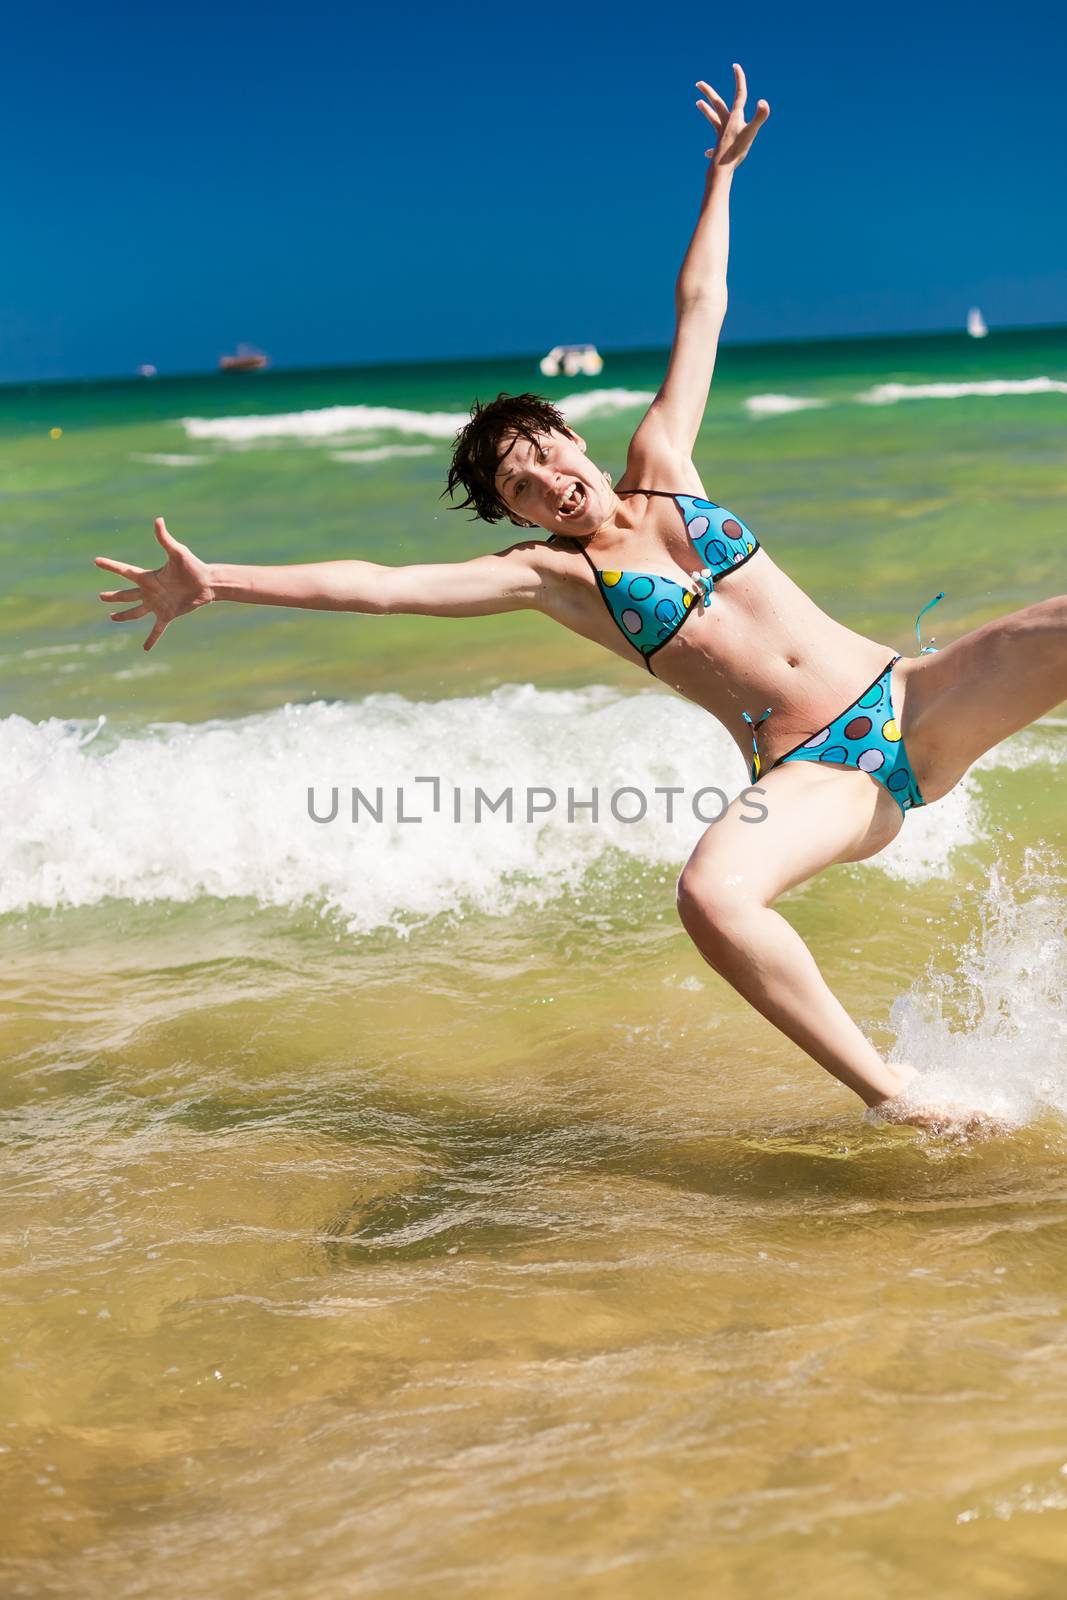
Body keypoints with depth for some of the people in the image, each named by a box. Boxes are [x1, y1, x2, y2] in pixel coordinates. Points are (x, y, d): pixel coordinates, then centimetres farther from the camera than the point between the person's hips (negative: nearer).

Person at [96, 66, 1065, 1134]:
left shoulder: (660, 467, 13)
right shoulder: (547, 575, 4)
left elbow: (700, 309, 21)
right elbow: (379, 586, -3)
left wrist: (720, 173, 25)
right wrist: (214, 583, -7)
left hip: (914, 703, 4)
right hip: (816, 776, -3)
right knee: (709, 899, -36)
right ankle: (896, 1099, -23)